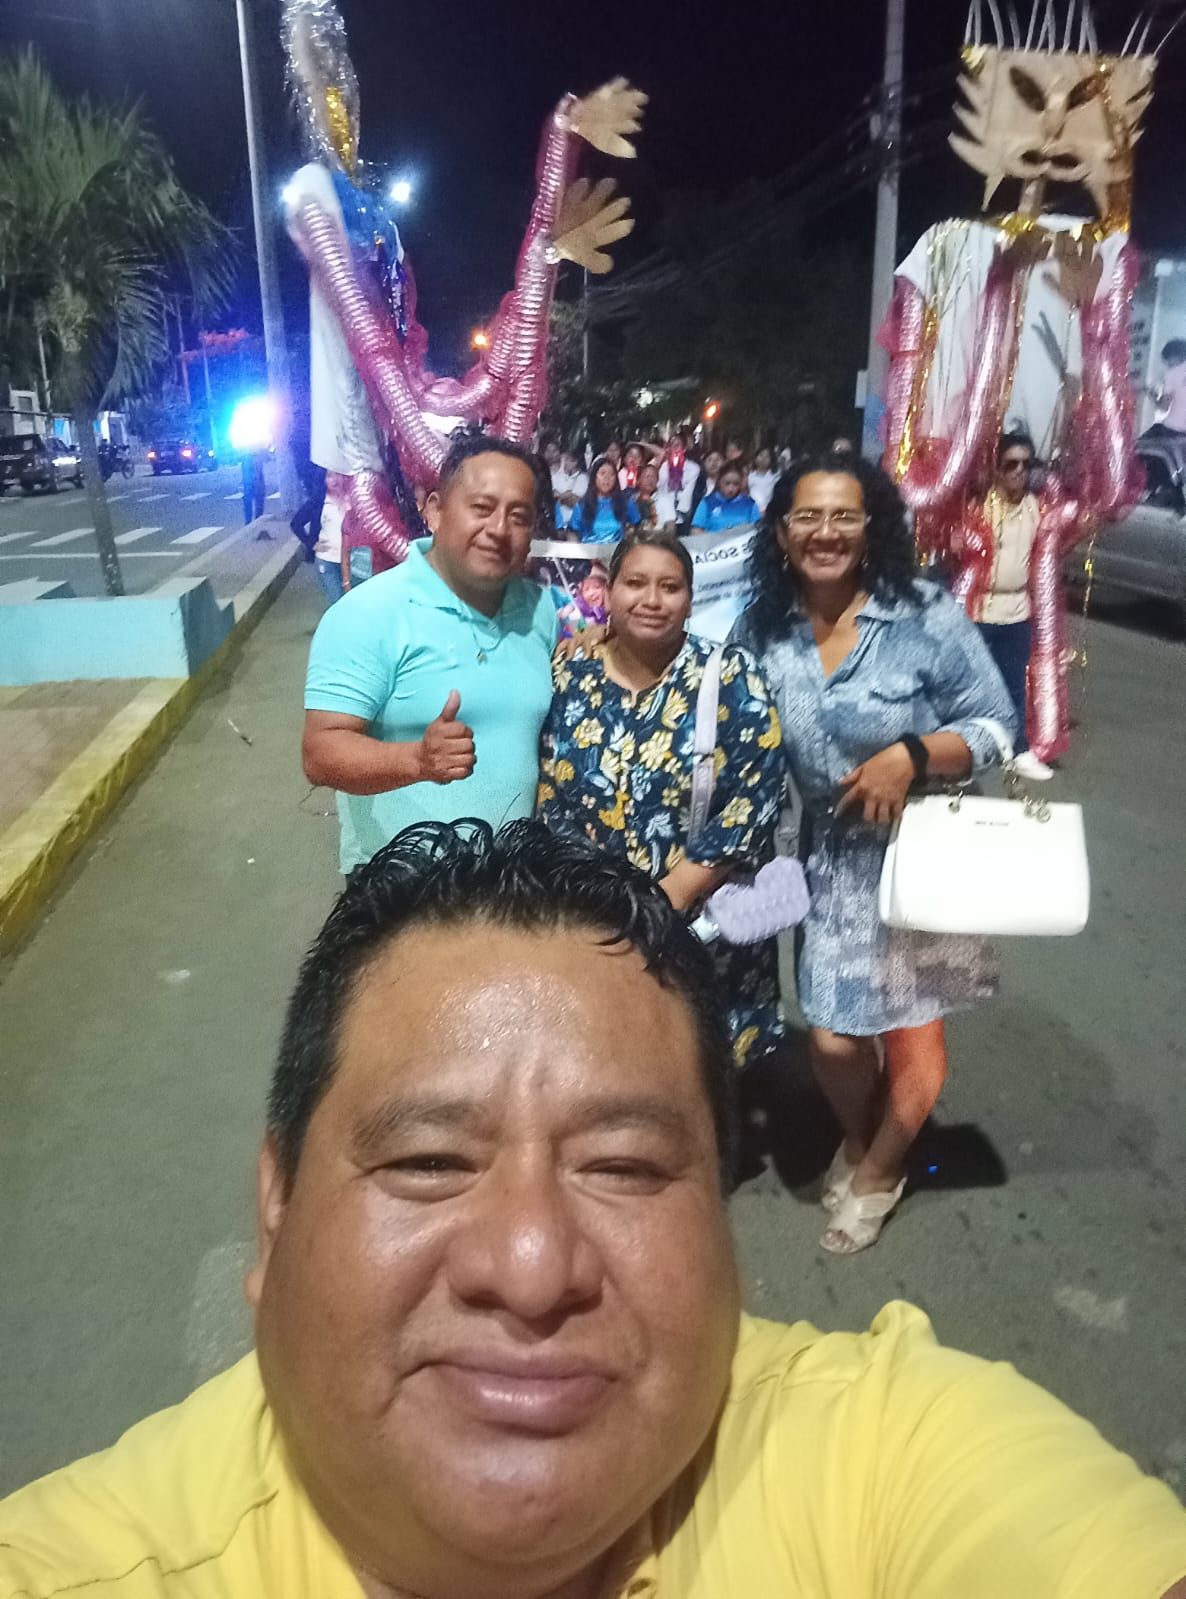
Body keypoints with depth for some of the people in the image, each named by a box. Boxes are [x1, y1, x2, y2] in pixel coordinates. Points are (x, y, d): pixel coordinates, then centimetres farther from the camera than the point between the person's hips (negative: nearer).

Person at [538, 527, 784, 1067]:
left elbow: (753, 801, -12)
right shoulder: (566, 675, 1)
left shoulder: (730, 677, -6)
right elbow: (542, 797, 1)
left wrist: (669, 898, -18)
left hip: (703, 924, -1)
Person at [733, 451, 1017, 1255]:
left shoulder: (926, 613, -15)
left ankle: (879, 1171, 41)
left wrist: (912, 755, -24)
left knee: (914, 1036, 9)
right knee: (835, 1039, 6)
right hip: (833, 859, 2)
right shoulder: (761, 628, -4)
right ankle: (858, 1140, 44)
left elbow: (997, 726, -10)